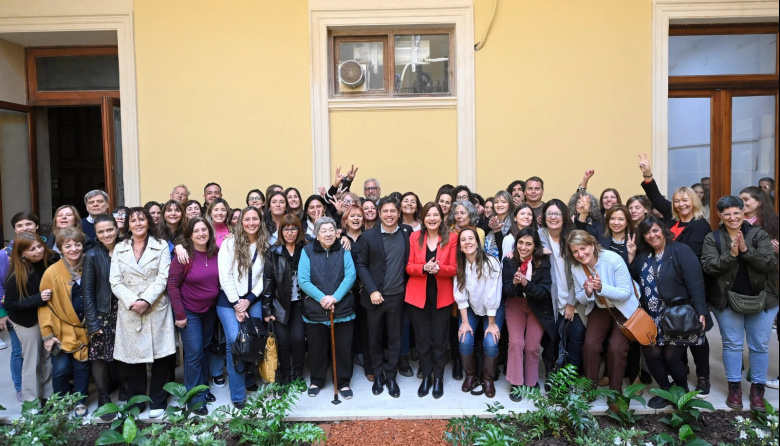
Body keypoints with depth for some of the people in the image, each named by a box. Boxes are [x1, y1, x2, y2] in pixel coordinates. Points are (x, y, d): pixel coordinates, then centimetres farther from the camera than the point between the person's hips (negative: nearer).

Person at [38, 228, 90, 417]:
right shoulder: (52, 273, -11)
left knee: (82, 367, 8)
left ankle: (80, 402, 27)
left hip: (84, 330, 2)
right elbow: (44, 304, -7)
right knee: (61, 369, -2)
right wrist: (47, 334, -8)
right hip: (61, 331, -2)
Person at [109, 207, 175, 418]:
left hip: (156, 309, -2)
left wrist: (146, 300, -17)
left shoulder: (161, 246, 4)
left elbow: (163, 278, -5)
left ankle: (158, 402, 16)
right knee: (132, 356, 5)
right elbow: (115, 281, 2)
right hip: (129, 311, 2)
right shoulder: (119, 249, 11)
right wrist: (132, 301, -12)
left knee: (160, 357, 2)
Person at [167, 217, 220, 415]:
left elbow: (221, 280, 7)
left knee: (205, 349, 16)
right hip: (189, 312, -5)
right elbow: (172, 285, -14)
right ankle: (195, 398, 11)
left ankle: (203, 388, 33)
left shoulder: (216, 254, -4)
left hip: (210, 310, 5)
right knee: (194, 353, -2)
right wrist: (179, 313, -15)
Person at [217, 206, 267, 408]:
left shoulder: (265, 246, 4)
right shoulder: (230, 243, -5)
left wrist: (249, 300, -8)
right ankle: (238, 396, 0)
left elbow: (264, 276, 2)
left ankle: (250, 380, 24)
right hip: (229, 300, -3)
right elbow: (225, 276, -8)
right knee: (235, 342, -11)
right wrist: (236, 304, -11)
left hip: (253, 299, 3)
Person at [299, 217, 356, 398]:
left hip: (342, 308, 0)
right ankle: (317, 381, 33)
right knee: (317, 347, 13)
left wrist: (335, 297, -20)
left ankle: (344, 382, 25)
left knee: (343, 347, 8)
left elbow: (350, 276, -8)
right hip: (315, 309, 0)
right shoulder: (307, 251, -1)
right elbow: (303, 280, -8)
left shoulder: (343, 250, 2)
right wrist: (321, 298, -19)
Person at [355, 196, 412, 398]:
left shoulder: (407, 232, 1)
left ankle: (391, 377, 25)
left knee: (395, 339, 10)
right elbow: (361, 265, -4)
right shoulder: (368, 236, -3)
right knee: (374, 338, 10)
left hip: (397, 296, 1)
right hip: (374, 296, -1)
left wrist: (407, 286, -1)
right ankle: (378, 375, 28)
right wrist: (372, 290, -13)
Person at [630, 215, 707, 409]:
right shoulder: (643, 256, 9)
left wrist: (700, 312, -22)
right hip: (653, 318, 5)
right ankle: (666, 391, 25)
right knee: (651, 354, 3)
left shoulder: (681, 251, -9)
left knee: (671, 357, -2)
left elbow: (695, 283, -15)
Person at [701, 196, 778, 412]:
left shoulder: (759, 234, -2)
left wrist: (746, 250, -23)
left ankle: (757, 389, 22)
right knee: (732, 344, 7)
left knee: (760, 345, 8)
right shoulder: (712, 238, -2)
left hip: (761, 299, 1)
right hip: (727, 300, 0)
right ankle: (734, 388, 20)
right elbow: (708, 266, -12)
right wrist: (731, 254, -23)